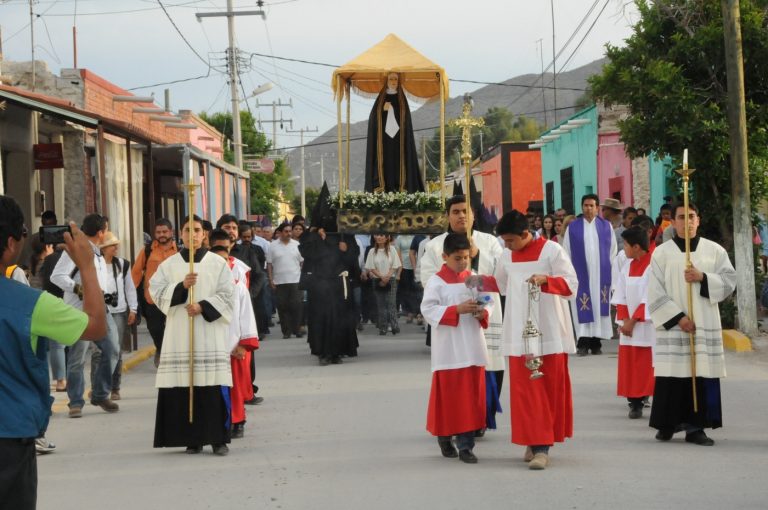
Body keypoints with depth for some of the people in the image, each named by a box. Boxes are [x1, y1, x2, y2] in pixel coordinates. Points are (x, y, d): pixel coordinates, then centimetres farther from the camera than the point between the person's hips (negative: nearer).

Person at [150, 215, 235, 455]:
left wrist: (203, 306, -12)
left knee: (214, 386, -8)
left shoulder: (218, 263, 7)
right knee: (184, 387, -3)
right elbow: (157, 293, 2)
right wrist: (181, 286, -13)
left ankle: (218, 438, -3)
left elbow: (227, 295, 2)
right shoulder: (169, 265, 11)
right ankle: (193, 438, 4)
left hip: (210, 334, -1)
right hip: (179, 335, 1)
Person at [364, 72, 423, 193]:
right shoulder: (380, 99, 9)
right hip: (383, 138, 0)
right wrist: (383, 109, -12)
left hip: (397, 138, 0)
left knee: (398, 163, -6)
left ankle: (401, 188, -9)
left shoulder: (402, 100, 9)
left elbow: (407, 120, 6)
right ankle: (381, 190, -9)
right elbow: (373, 118, 2)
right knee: (384, 163, -7)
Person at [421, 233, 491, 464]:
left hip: (472, 348, 4)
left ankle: (465, 445, 6)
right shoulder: (436, 281, -4)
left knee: (471, 397, 2)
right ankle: (445, 437, 20)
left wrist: (483, 312, -9)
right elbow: (428, 310, -12)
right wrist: (457, 310, -21)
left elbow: (487, 303, 14)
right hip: (448, 350, -4)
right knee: (448, 395, 2)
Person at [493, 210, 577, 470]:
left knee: (551, 388, 1)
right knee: (526, 390, -2)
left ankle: (541, 446, 4)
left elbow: (571, 284, -15)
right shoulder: (508, 256, 11)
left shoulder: (551, 250, -7)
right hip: (519, 334, 4)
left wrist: (546, 279, -28)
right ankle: (536, 443, 2)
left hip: (549, 332, -4)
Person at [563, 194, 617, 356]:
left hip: (601, 274, 1)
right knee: (583, 309, -5)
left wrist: (611, 271, 3)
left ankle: (596, 342, 7)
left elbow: (612, 251, 8)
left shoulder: (606, 226, 6)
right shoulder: (573, 227, 3)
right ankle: (583, 343, -6)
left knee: (599, 306, 2)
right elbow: (566, 252, 4)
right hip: (581, 274, -1)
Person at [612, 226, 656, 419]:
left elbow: (651, 298, -14)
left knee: (651, 366, -6)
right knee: (631, 367, 4)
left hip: (649, 324, -6)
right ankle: (635, 403, 7)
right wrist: (624, 320, -4)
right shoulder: (627, 267, 10)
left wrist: (633, 320, -13)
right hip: (629, 324, 6)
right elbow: (620, 296, 9)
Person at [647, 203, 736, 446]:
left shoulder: (715, 251, 7)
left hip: (705, 325, 2)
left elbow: (730, 281, 3)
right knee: (671, 377, -2)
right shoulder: (661, 253, 1)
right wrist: (677, 317, -11)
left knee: (702, 375, -2)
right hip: (672, 326, -2)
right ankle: (667, 424, 9)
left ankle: (695, 427, 4)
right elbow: (655, 293, -3)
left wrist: (703, 278, -13)